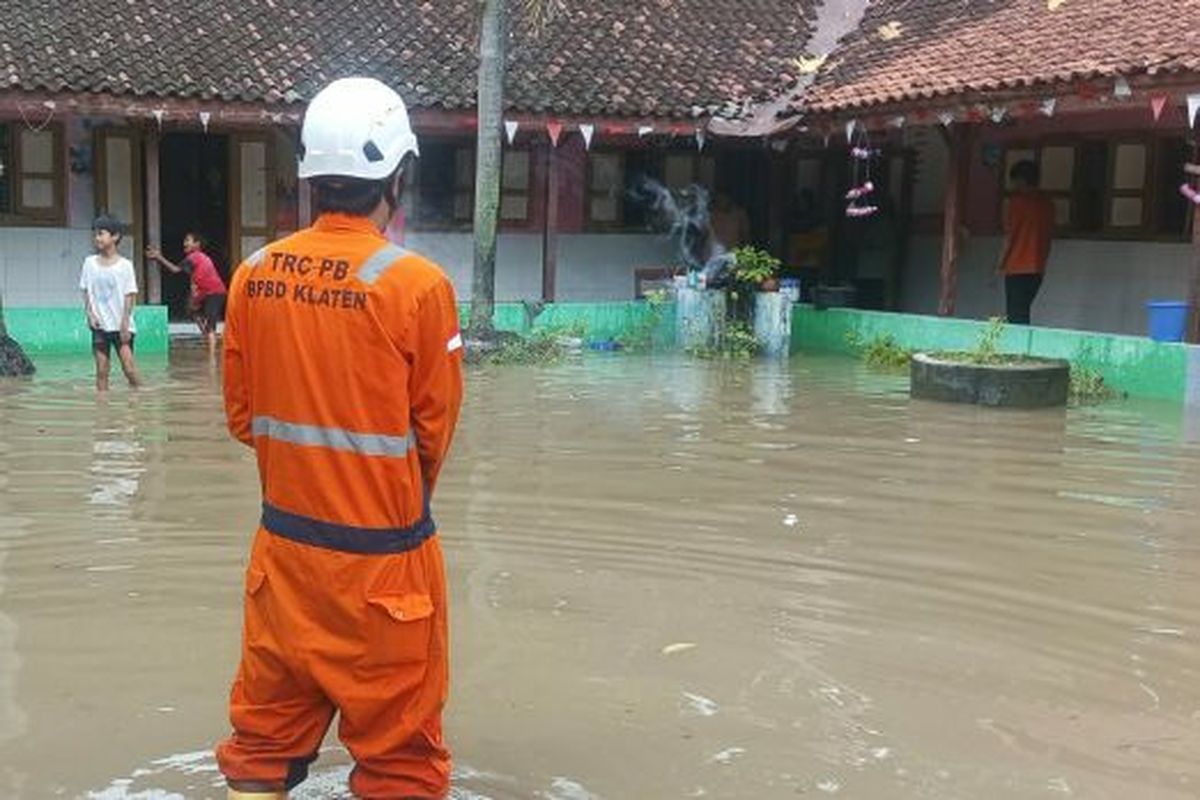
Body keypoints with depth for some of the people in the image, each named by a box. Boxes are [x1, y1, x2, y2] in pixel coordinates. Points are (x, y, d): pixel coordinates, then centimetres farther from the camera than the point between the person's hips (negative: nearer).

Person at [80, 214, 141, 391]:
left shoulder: (124, 265, -4)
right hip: (99, 325, 3)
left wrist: (125, 323, -11)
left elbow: (130, 296, -5)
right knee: (102, 371, 3)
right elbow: (86, 292, 10)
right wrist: (89, 313, -5)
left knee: (128, 368, -10)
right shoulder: (90, 263, 6)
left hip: (121, 325, -3)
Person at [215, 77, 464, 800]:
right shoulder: (417, 284, -16)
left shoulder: (254, 275, -3)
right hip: (381, 556, -4)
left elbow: (243, 416, 5)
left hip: (284, 544, 5)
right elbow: (434, 428, -6)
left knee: (264, 739, 20)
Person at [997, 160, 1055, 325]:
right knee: (1022, 313, 14)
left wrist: (1000, 265, -1)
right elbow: (1048, 237, 14)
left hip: (1017, 268, -7)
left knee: (1016, 315, -6)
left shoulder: (1018, 201, -8)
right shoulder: (1047, 204, 10)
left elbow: (1010, 236, -9)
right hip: (1037, 269, 7)